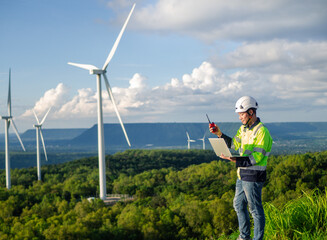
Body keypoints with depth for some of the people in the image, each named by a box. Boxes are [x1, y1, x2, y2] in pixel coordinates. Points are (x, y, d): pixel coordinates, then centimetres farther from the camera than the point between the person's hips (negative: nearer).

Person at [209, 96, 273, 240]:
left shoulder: (261, 131, -18)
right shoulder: (244, 128, 11)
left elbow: (256, 157, -23)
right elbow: (234, 144, 17)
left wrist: (236, 160, -32)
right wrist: (220, 134, 6)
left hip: (253, 177, -9)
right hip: (242, 174, 10)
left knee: (255, 209, 1)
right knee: (239, 205, 19)